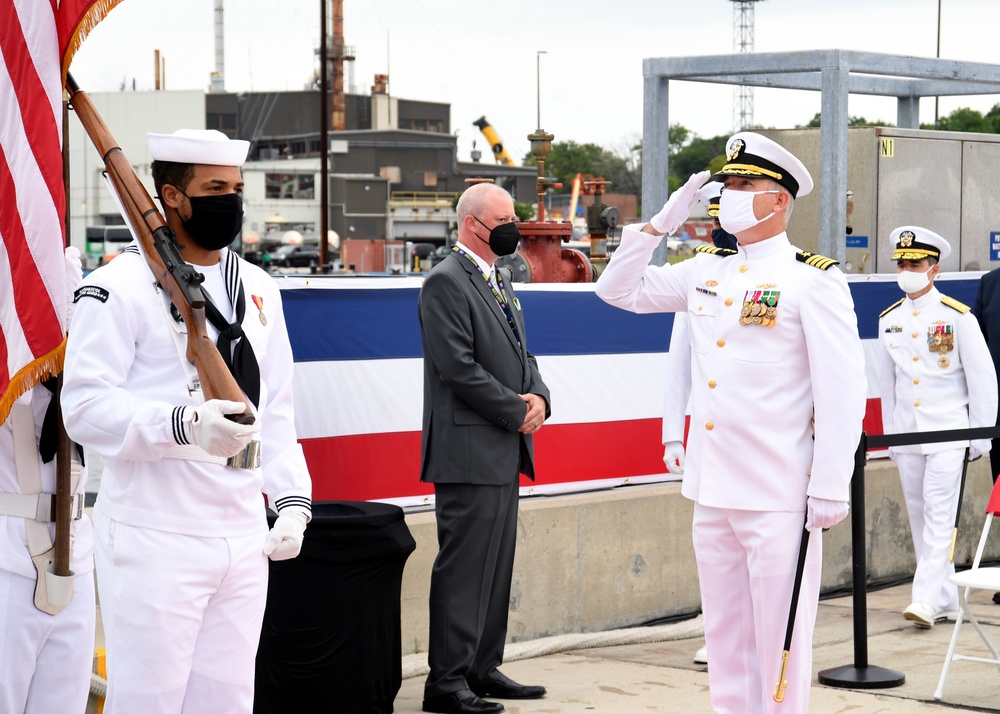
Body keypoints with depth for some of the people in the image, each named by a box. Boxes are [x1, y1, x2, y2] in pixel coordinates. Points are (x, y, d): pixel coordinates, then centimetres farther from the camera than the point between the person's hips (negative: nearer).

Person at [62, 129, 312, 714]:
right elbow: (86, 407, -16)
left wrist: (292, 499, 7)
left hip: (244, 538, 7)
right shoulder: (121, 287, -8)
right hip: (155, 539, -6)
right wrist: (185, 424, -29)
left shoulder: (258, 289, 15)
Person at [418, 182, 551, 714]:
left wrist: (539, 396, 0)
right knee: (463, 566, -7)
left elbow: (520, 355, 21)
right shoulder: (446, 282, -11)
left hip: (505, 451, 10)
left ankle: (483, 668, 21)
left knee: (496, 566, 13)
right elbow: (458, 367, -18)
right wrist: (517, 411, -13)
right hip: (469, 452, -9)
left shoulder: (498, 280, 19)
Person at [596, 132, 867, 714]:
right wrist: (662, 222, 9)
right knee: (725, 636, 13)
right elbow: (618, 290, 21)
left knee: (779, 642, 0)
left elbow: (843, 391, -11)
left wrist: (831, 489, -14)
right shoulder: (706, 272, 12)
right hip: (713, 491, 7)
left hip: (779, 499, -7)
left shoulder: (814, 280, -8)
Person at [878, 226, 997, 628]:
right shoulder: (889, 320, 8)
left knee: (939, 514, -11)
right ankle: (946, 601, 16)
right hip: (907, 435, 5)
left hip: (947, 433, -5)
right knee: (920, 517, 7)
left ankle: (927, 599, -16)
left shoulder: (957, 317, -5)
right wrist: (890, 437, 15)